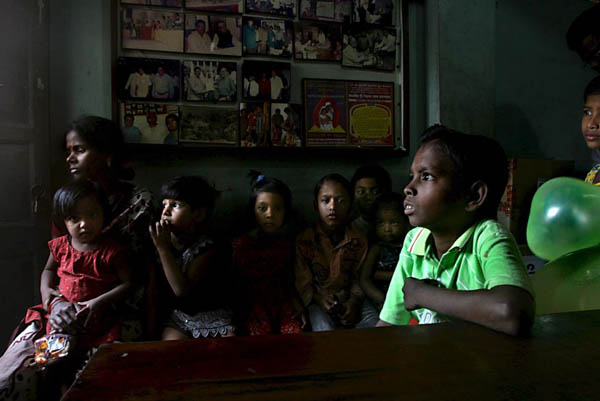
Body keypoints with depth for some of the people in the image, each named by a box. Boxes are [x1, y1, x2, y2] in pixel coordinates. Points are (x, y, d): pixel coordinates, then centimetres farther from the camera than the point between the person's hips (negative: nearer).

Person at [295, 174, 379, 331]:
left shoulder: (358, 240, 2)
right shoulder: (304, 240, -6)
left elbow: (358, 277, 5)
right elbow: (302, 281, -5)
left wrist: (354, 300, -13)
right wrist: (319, 299, -21)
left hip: (348, 299, 3)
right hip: (318, 300, -3)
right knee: (325, 329, -30)